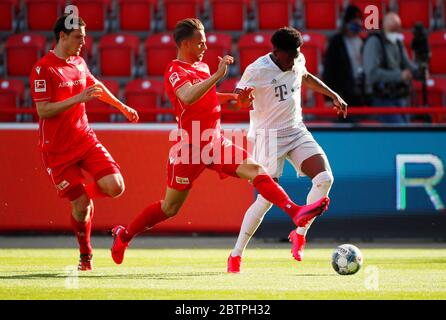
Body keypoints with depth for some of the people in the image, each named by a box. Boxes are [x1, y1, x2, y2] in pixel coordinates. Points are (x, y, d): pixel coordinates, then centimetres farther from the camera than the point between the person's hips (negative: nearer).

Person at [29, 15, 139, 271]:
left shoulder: (79, 63, 9)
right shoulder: (43, 69, -13)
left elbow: (96, 86, 30)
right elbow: (43, 110, -20)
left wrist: (123, 107, 42)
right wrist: (78, 98, -26)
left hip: (85, 139, 6)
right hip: (57, 149, -6)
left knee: (115, 187, -13)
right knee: (81, 206, -7)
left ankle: (86, 195, 21)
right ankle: (85, 255, 18)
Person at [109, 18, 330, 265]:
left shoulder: (202, 66, 12)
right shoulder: (175, 71, -14)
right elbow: (188, 97, -36)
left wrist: (234, 97, 15)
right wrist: (218, 75, -36)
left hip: (215, 143, 7)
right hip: (190, 148, -7)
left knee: (254, 169, -15)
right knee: (170, 208, 4)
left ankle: (296, 212, -29)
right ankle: (124, 235, 23)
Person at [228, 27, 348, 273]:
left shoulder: (298, 61, 4)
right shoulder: (257, 70, -16)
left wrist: (333, 95, 24)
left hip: (297, 131, 6)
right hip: (269, 136, -6)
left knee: (324, 178, -14)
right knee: (267, 197, -13)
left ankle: (300, 234, 4)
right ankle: (236, 255, -1)